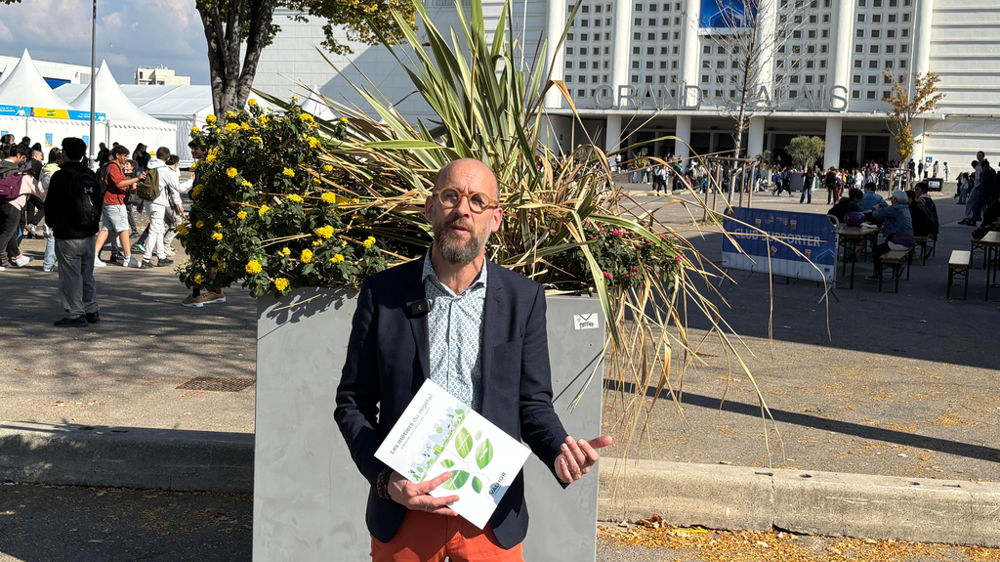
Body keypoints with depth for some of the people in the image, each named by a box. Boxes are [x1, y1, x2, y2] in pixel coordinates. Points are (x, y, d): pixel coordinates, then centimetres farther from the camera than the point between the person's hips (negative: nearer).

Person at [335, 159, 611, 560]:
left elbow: (533, 403, 4)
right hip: (402, 510, 0)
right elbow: (353, 402, 1)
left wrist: (559, 451, -16)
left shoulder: (524, 298, 0)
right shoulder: (382, 293, -3)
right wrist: (385, 479, -13)